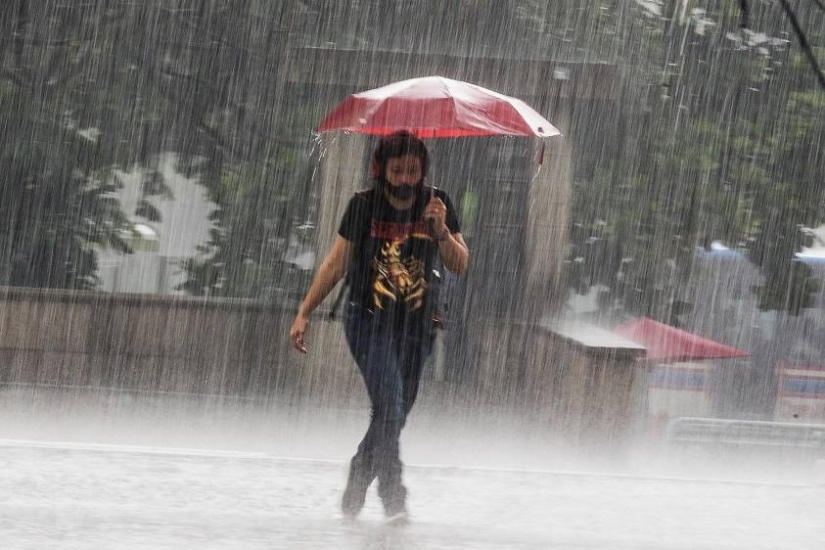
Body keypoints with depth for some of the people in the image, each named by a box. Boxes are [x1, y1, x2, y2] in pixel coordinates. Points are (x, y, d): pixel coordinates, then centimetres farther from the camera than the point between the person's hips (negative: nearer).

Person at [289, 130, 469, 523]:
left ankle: (354, 490, 26)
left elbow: (459, 265, -5)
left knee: (394, 416, 7)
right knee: (389, 403, -20)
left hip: (416, 327, 3)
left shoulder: (436, 204, 0)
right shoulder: (365, 205, -4)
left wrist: (441, 230, -22)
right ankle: (393, 498, -21)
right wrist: (304, 312, 0)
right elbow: (336, 264, 2)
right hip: (370, 320, -3)